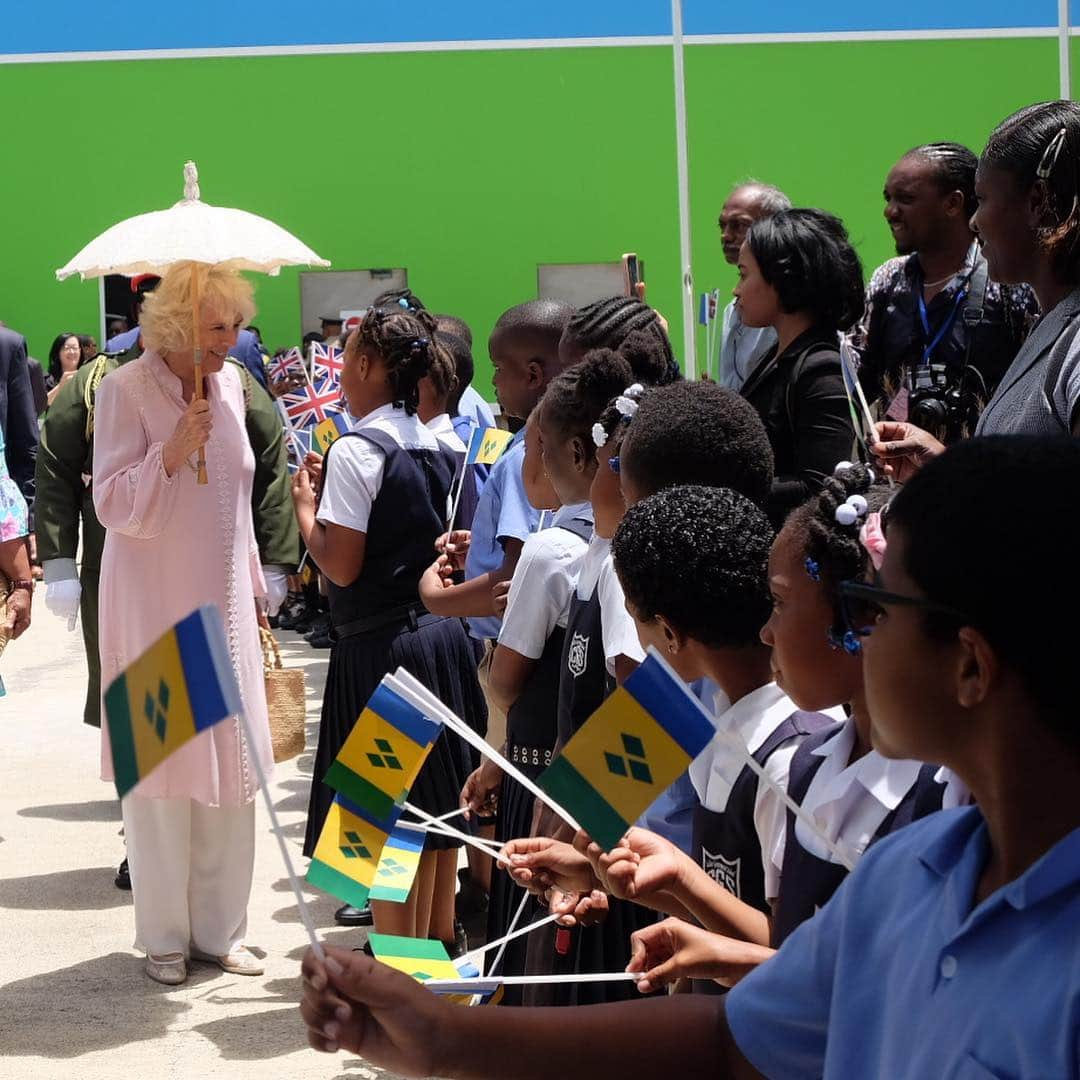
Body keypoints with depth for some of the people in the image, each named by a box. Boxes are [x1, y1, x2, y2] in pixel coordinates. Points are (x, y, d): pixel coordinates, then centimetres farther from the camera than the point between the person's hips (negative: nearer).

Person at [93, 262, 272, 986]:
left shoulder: (230, 384, 8)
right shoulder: (128, 389, -11)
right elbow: (113, 506, -14)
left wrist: (255, 593, 20)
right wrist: (173, 452, -28)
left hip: (223, 603, 6)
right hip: (154, 607, -5)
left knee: (233, 767, 6)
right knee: (162, 772, -2)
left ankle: (221, 930, 17)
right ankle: (165, 938, 11)